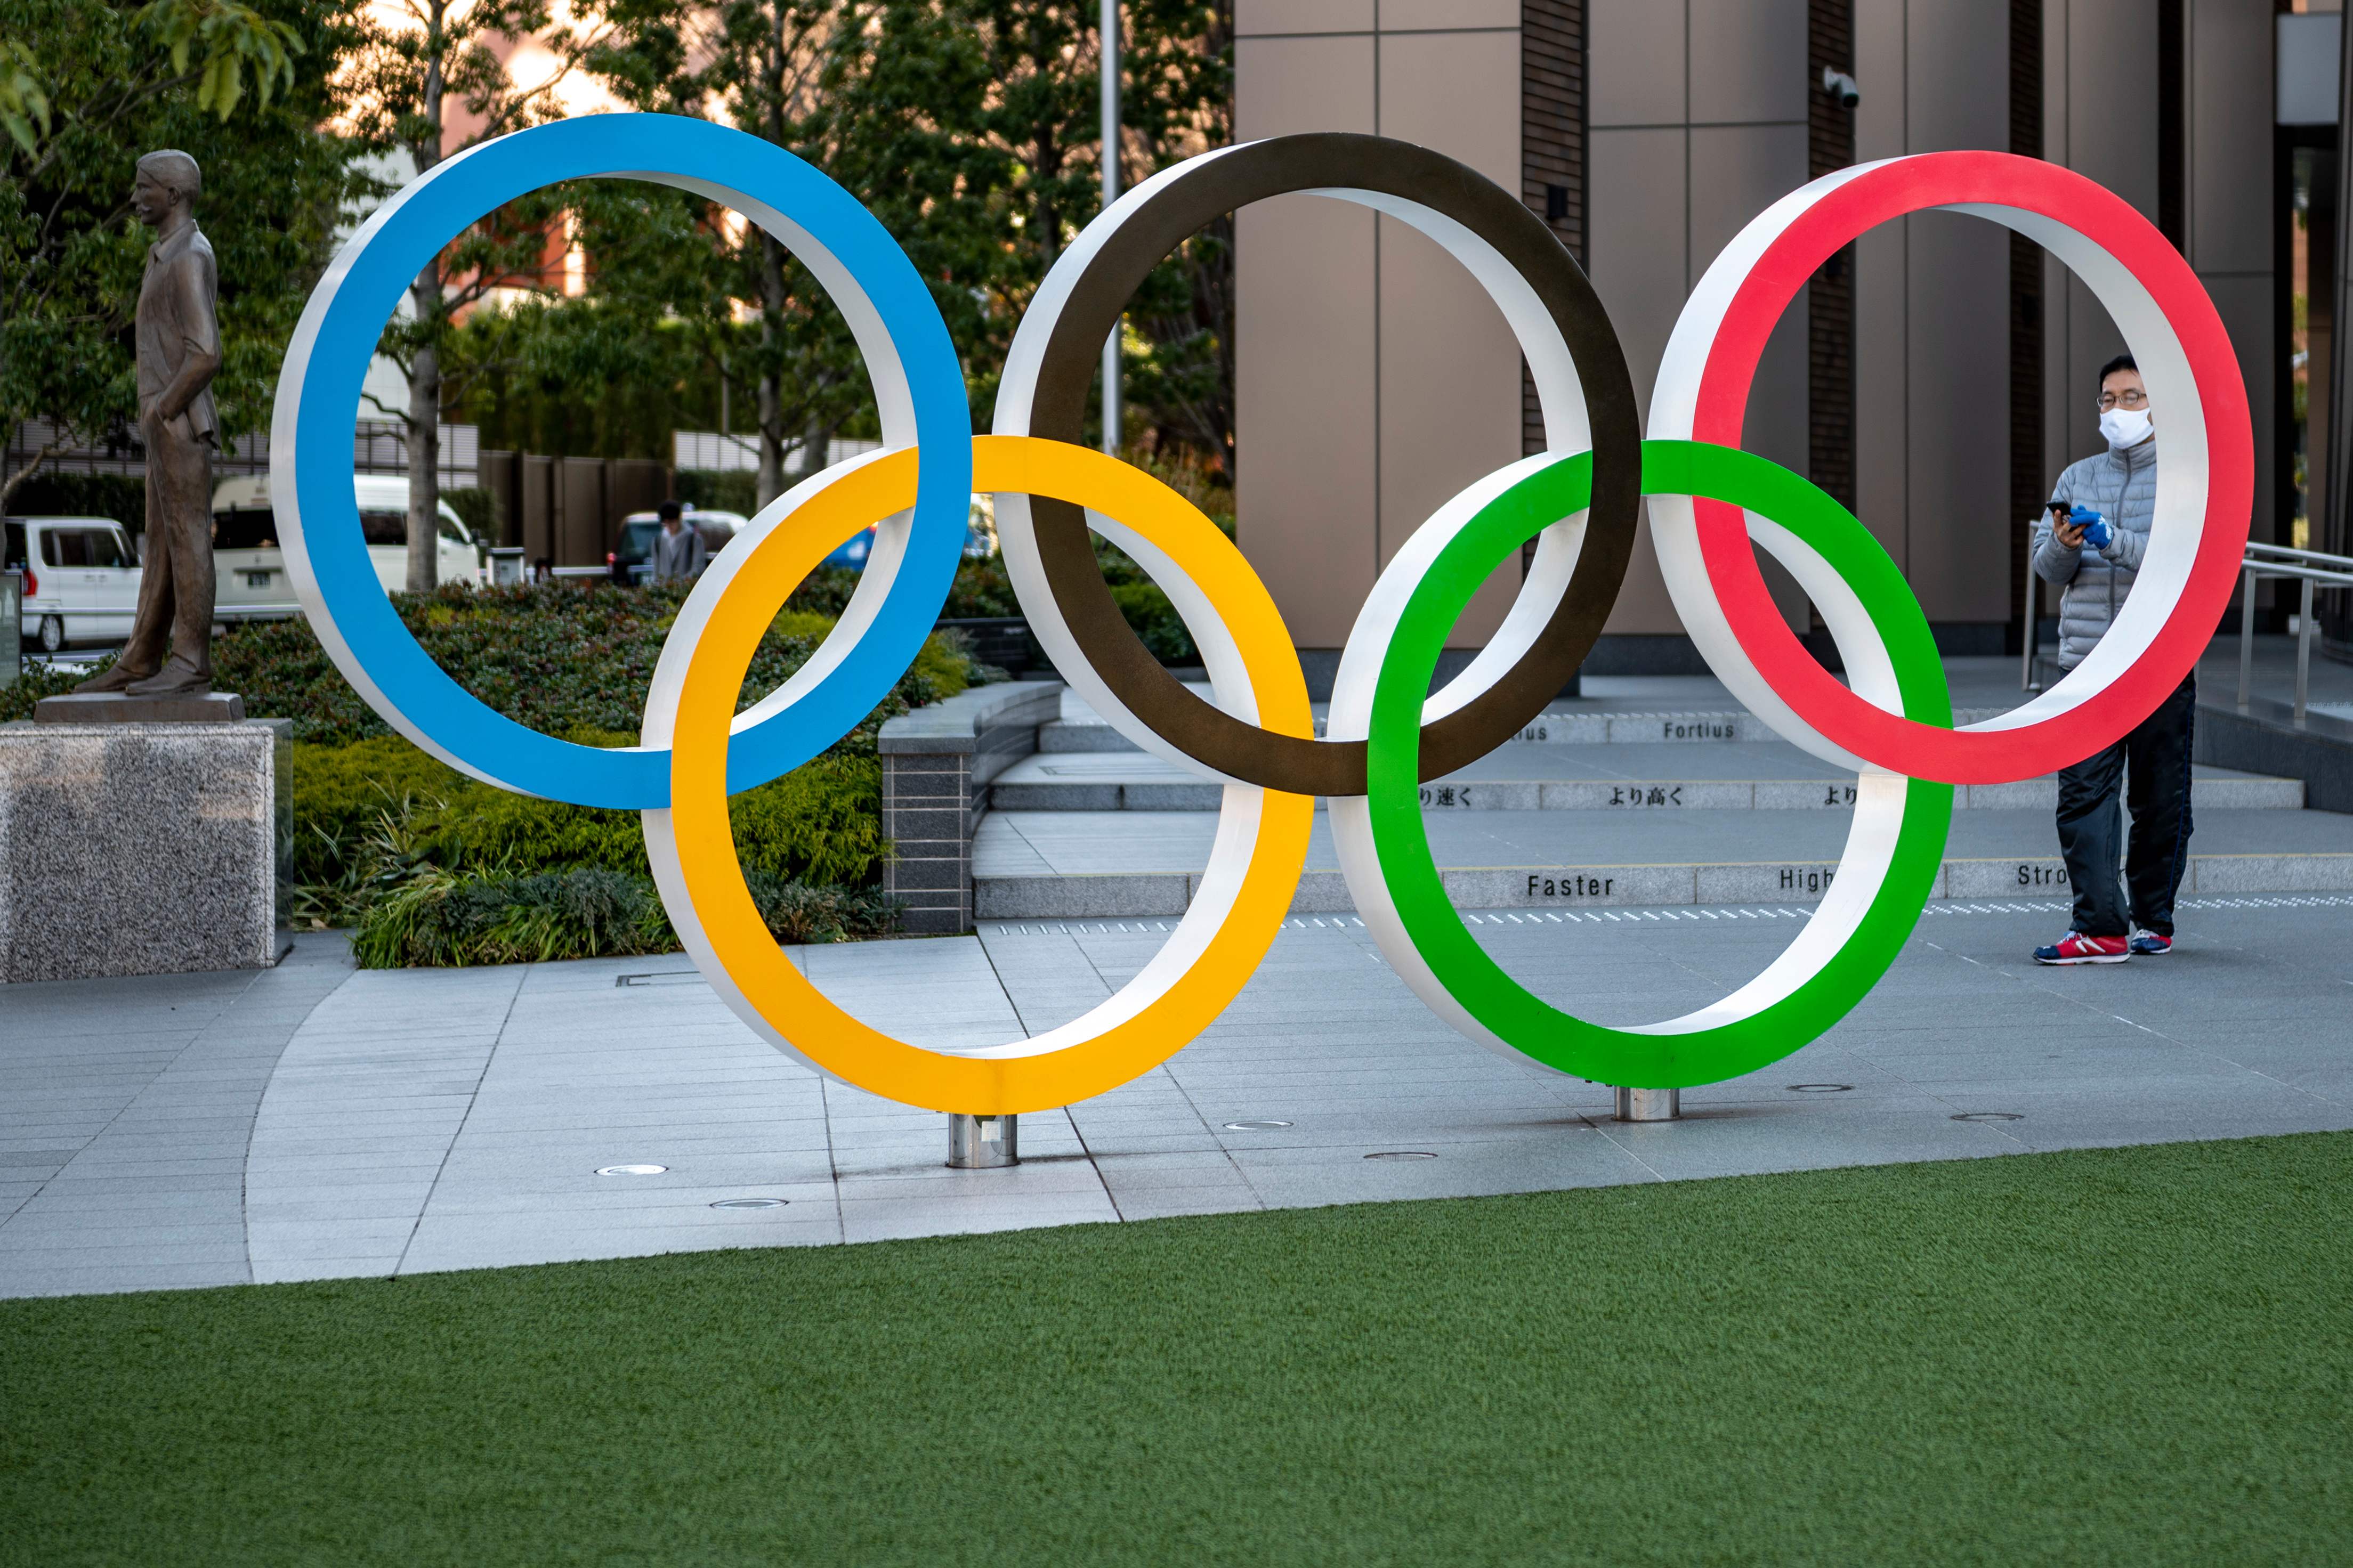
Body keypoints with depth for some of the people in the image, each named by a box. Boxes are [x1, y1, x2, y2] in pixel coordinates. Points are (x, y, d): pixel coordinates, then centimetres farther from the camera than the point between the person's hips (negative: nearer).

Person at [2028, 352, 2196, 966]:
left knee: (2160, 801, 5)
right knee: (2082, 794, -9)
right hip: (2088, 662, 3)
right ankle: (2100, 927, -12)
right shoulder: (2077, 478, 15)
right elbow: (2046, 566, 10)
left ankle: (2154, 919, 19)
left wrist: (2113, 541, -22)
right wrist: (2063, 545, -13)